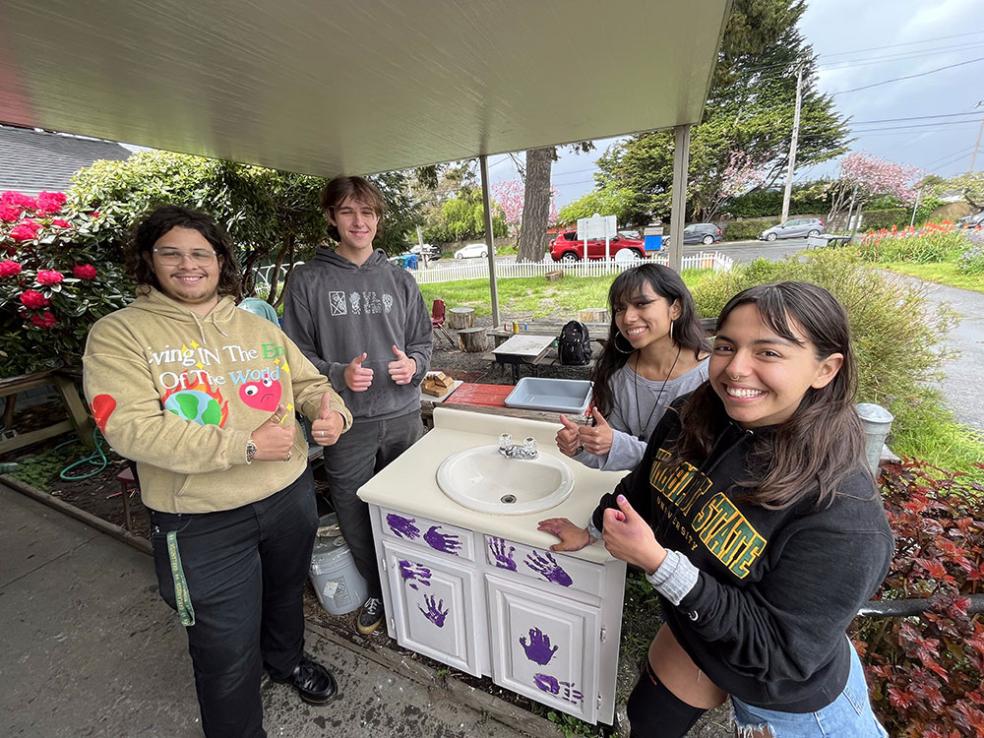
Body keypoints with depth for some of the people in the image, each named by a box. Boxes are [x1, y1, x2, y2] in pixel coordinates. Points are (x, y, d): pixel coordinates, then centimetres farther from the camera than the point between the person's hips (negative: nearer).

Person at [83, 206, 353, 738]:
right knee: (227, 652, 12)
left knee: (286, 591, 29)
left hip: (290, 496, 5)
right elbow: (130, 428, -18)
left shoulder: (259, 327, 5)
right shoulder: (119, 333, -7)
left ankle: (285, 659, 60)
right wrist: (244, 446, -25)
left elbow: (308, 383, 7)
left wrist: (331, 410, -16)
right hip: (204, 522, -4)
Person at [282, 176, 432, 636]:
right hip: (346, 422, -1)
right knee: (355, 516, 12)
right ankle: (378, 590, 41)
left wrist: (413, 365, -11)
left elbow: (422, 341, 10)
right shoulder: (308, 281, -1)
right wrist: (338, 374, -18)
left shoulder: (400, 280, 6)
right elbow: (296, 355, 0)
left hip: (403, 415, 2)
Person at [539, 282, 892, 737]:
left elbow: (777, 651, -28)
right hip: (692, 632, 5)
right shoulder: (689, 420, -19)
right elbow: (642, 490, -1)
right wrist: (591, 531, 12)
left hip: (786, 695, -4)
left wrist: (657, 562, -37)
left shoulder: (844, 516, -35)